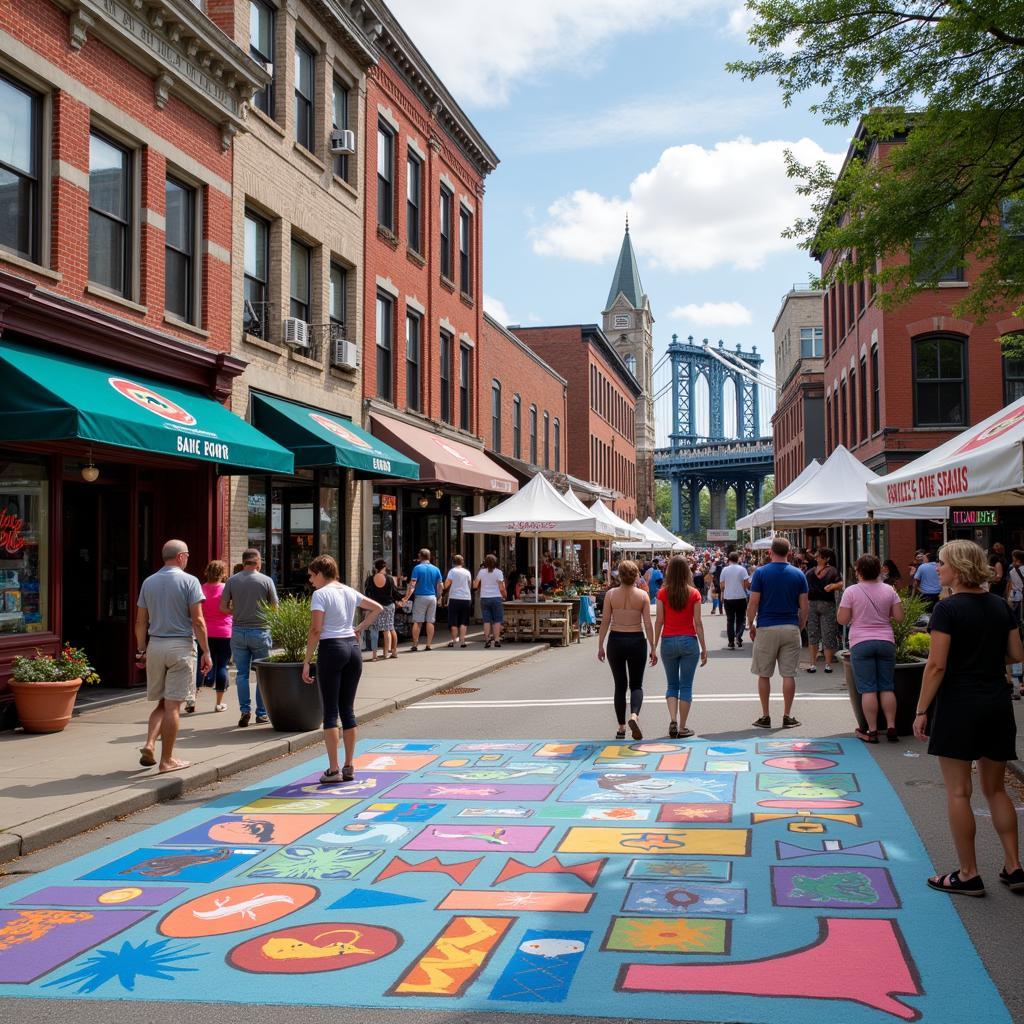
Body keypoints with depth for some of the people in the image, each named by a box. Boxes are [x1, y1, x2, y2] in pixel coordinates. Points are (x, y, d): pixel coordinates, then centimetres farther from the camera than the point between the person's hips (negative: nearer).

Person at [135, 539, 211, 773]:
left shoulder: (148, 582, 9)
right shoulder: (189, 581, -6)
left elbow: (141, 622, 10)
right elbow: (198, 621, -10)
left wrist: (141, 650, 17)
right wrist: (206, 652, -5)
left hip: (155, 646, 5)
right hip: (181, 647, -5)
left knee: (162, 702, 17)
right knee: (173, 705, -1)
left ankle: (149, 744, -1)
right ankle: (167, 760, 4)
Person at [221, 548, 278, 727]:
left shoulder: (232, 581, 1)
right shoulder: (266, 580, -4)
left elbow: (223, 607, 1)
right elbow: (275, 608, -1)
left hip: (238, 631, 2)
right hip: (260, 631, -2)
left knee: (242, 673, 9)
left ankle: (245, 710, 2)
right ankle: (261, 713, 10)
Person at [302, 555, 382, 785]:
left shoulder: (320, 594, -8)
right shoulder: (350, 592, 12)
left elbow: (316, 630, -14)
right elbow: (377, 608, 22)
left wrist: (307, 661, -10)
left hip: (331, 649, -6)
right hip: (353, 648, 6)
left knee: (330, 711, -1)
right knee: (348, 709, 11)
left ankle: (334, 770, -2)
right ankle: (348, 767, 14)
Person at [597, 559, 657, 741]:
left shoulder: (611, 594, -3)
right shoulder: (642, 595, -4)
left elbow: (605, 622, -3)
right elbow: (648, 624, -6)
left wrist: (600, 646, 3)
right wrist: (653, 648, -1)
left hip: (616, 641, 1)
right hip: (636, 641, -1)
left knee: (620, 685, 11)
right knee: (636, 685, 10)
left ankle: (621, 729, 12)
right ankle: (634, 716, -17)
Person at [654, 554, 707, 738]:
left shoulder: (663, 593, -3)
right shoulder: (694, 593, -5)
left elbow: (659, 621, -3)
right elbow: (697, 623, -5)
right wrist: (704, 648, 1)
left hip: (668, 641, 1)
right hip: (689, 641, -1)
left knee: (672, 685, 14)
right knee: (686, 686, 6)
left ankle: (673, 720, -4)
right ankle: (682, 728, 8)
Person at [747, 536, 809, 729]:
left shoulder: (761, 572, -4)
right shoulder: (798, 574, 2)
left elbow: (753, 603, -6)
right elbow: (804, 606, 2)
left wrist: (750, 625, 6)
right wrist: (801, 626, 15)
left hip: (766, 628, -2)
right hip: (791, 628, 2)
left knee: (764, 674, 8)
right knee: (789, 674, 5)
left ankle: (765, 717, 10)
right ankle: (787, 717, 6)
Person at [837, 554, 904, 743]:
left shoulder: (851, 591, -8)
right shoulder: (888, 590, 2)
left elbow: (842, 620, -7)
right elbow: (899, 617, 2)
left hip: (861, 644, -3)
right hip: (886, 642, 3)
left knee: (868, 689, 0)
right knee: (887, 688, 9)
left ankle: (872, 731, 1)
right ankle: (891, 728, 7)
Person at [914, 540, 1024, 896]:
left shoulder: (948, 609, -13)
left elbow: (936, 666, -16)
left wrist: (921, 710, -10)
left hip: (958, 706, -6)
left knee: (958, 792, 3)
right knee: (995, 789, 17)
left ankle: (968, 875, 7)